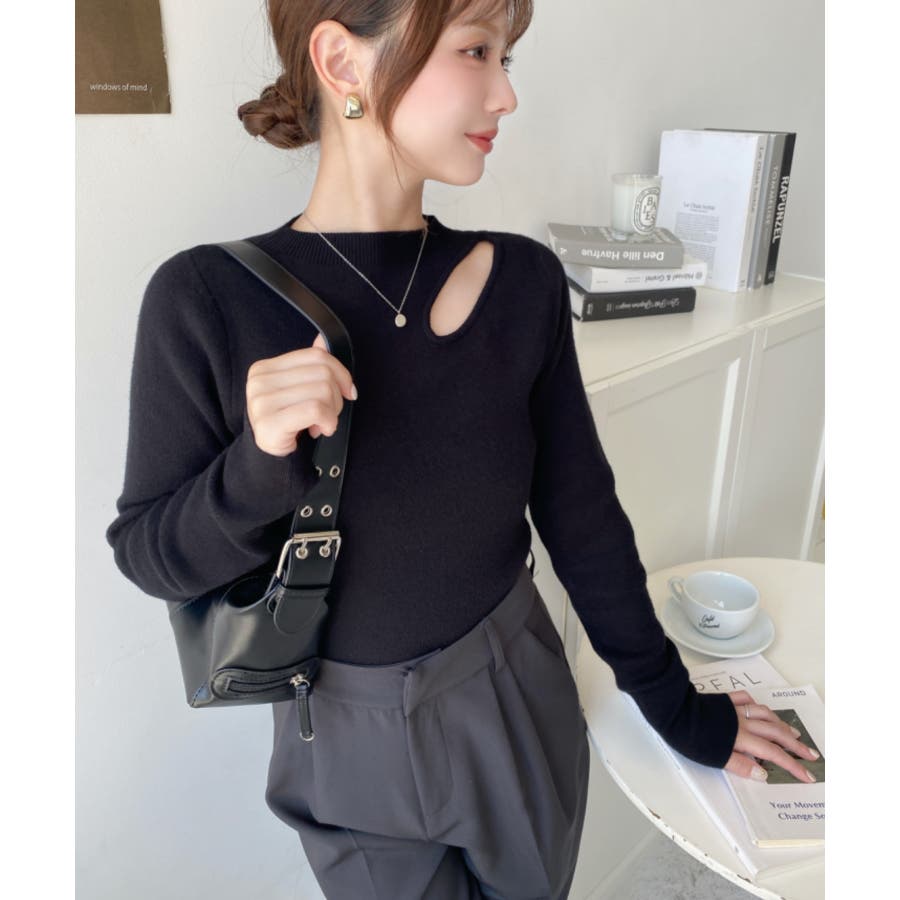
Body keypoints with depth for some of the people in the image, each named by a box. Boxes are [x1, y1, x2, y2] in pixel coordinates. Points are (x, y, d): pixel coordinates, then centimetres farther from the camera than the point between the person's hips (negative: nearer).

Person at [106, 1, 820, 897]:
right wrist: (261, 467, -32)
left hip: (521, 703, 3)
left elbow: (581, 511, -4)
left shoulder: (524, 281, -12)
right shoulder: (206, 300, -19)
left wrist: (676, 705, 3)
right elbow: (148, 555, -11)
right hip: (354, 745, -2)